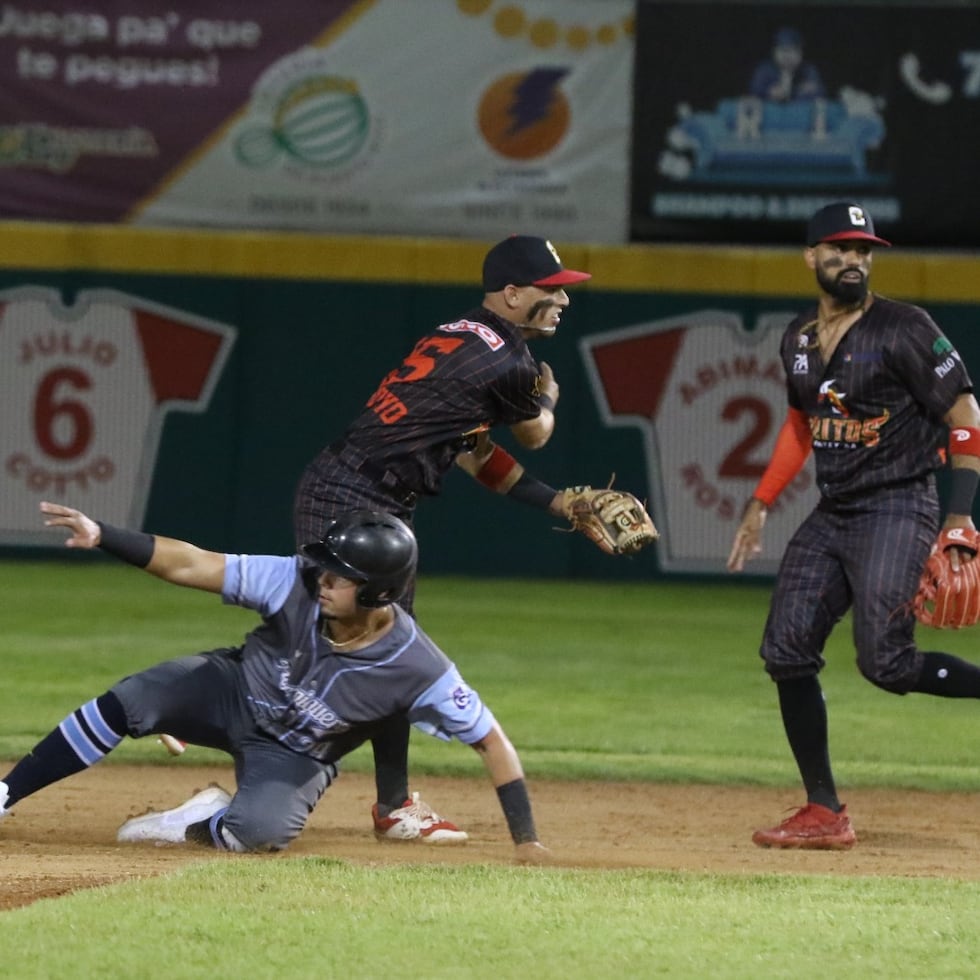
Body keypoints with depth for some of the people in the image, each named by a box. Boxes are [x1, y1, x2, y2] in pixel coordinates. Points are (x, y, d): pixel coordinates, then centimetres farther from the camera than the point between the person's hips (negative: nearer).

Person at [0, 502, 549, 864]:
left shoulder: (418, 669, -31)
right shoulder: (296, 584, -26)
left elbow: (492, 742, -22)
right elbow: (190, 566, -23)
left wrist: (526, 840, -23)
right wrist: (101, 537, -33)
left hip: (294, 758, -2)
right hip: (234, 691, 2)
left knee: (260, 830, -33)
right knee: (129, 704, -24)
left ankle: (196, 826, 3)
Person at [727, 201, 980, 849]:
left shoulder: (904, 329, -11)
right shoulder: (799, 340, 11)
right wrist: (761, 505, 21)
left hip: (897, 510, -7)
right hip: (831, 516, 7)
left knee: (887, 663, -20)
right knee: (787, 652, 0)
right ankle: (825, 815, 5)